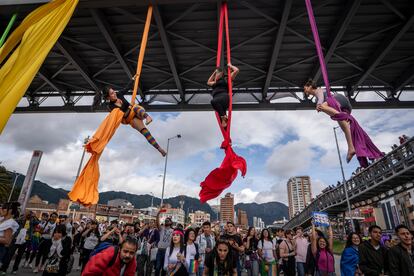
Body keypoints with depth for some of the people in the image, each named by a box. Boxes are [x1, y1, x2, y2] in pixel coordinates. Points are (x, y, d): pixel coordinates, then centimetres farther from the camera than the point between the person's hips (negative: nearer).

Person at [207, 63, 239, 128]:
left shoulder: (225, 79, 17)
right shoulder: (215, 83, 34)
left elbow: (236, 70, 13)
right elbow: (208, 82, 55)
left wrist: (230, 65, 30)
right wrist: (213, 73, 50)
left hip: (224, 96, -6)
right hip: (217, 98, 6)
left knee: (213, 101, -36)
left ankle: (224, 117, -32)